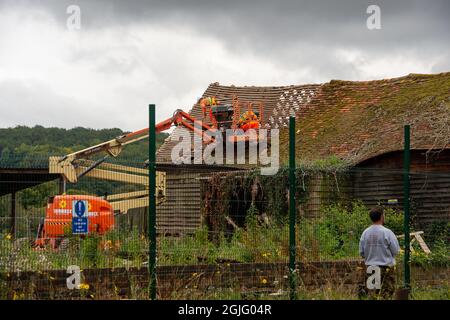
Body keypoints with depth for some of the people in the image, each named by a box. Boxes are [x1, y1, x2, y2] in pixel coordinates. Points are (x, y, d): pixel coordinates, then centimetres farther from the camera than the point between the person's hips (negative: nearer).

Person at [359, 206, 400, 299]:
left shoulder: (365, 233, -1)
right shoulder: (387, 232, -14)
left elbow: (361, 252, 4)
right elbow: (396, 250, -10)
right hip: (386, 267, -4)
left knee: (372, 293, 11)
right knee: (386, 294, 2)